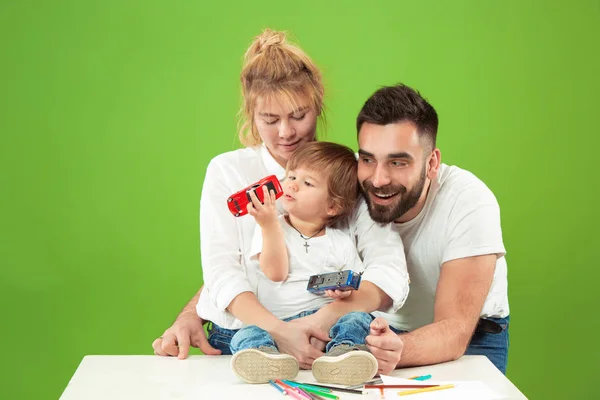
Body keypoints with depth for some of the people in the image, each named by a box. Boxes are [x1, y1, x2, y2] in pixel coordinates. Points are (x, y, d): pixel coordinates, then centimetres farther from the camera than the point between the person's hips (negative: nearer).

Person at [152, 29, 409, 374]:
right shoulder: (227, 171, 7)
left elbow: (390, 271, -6)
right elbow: (221, 271, -4)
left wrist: (327, 318, -24)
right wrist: (278, 330, -22)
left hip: (326, 344, 1)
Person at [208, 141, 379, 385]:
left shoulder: (341, 244, 12)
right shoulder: (270, 228, 9)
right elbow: (275, 273, -7)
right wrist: (269, 225, -13)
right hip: (273, 324, -1)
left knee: (359, 318, -25)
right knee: (245, 335, -28)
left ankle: (342, 352, -52)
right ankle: (268, 357, -58)